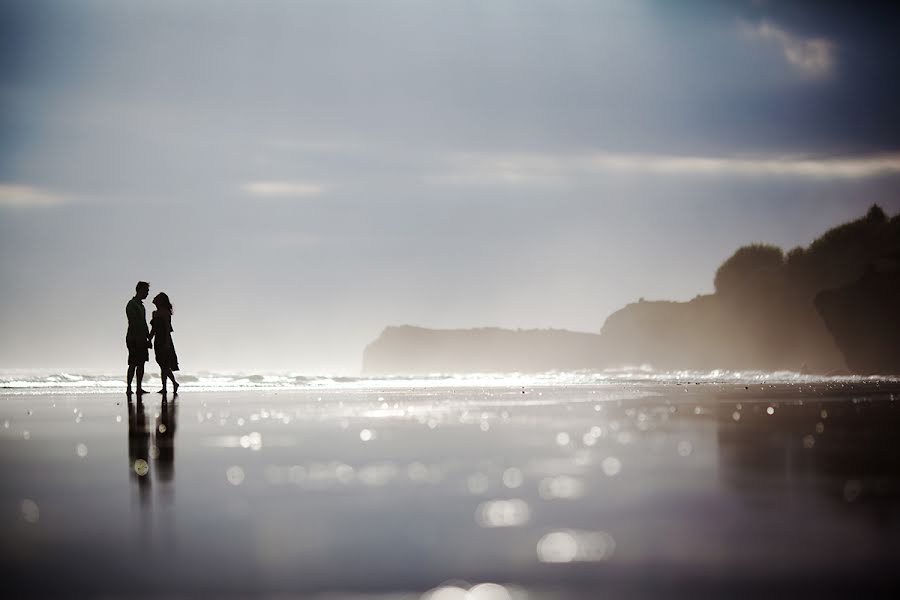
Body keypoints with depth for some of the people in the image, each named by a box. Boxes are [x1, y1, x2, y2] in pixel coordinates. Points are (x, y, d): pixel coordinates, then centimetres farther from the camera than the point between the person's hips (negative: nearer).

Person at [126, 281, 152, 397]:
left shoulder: (140, 305, 20)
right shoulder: (131, 305, -9)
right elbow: (133, 323, -17)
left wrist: (148, 338, 20)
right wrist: (137, 338, -23)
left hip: (141, 339, 9)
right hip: (134, 339, -9)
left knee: (141, 363, 6)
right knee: (133, 364, -9)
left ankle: (139, 388, 7)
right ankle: (129, 388, -9)